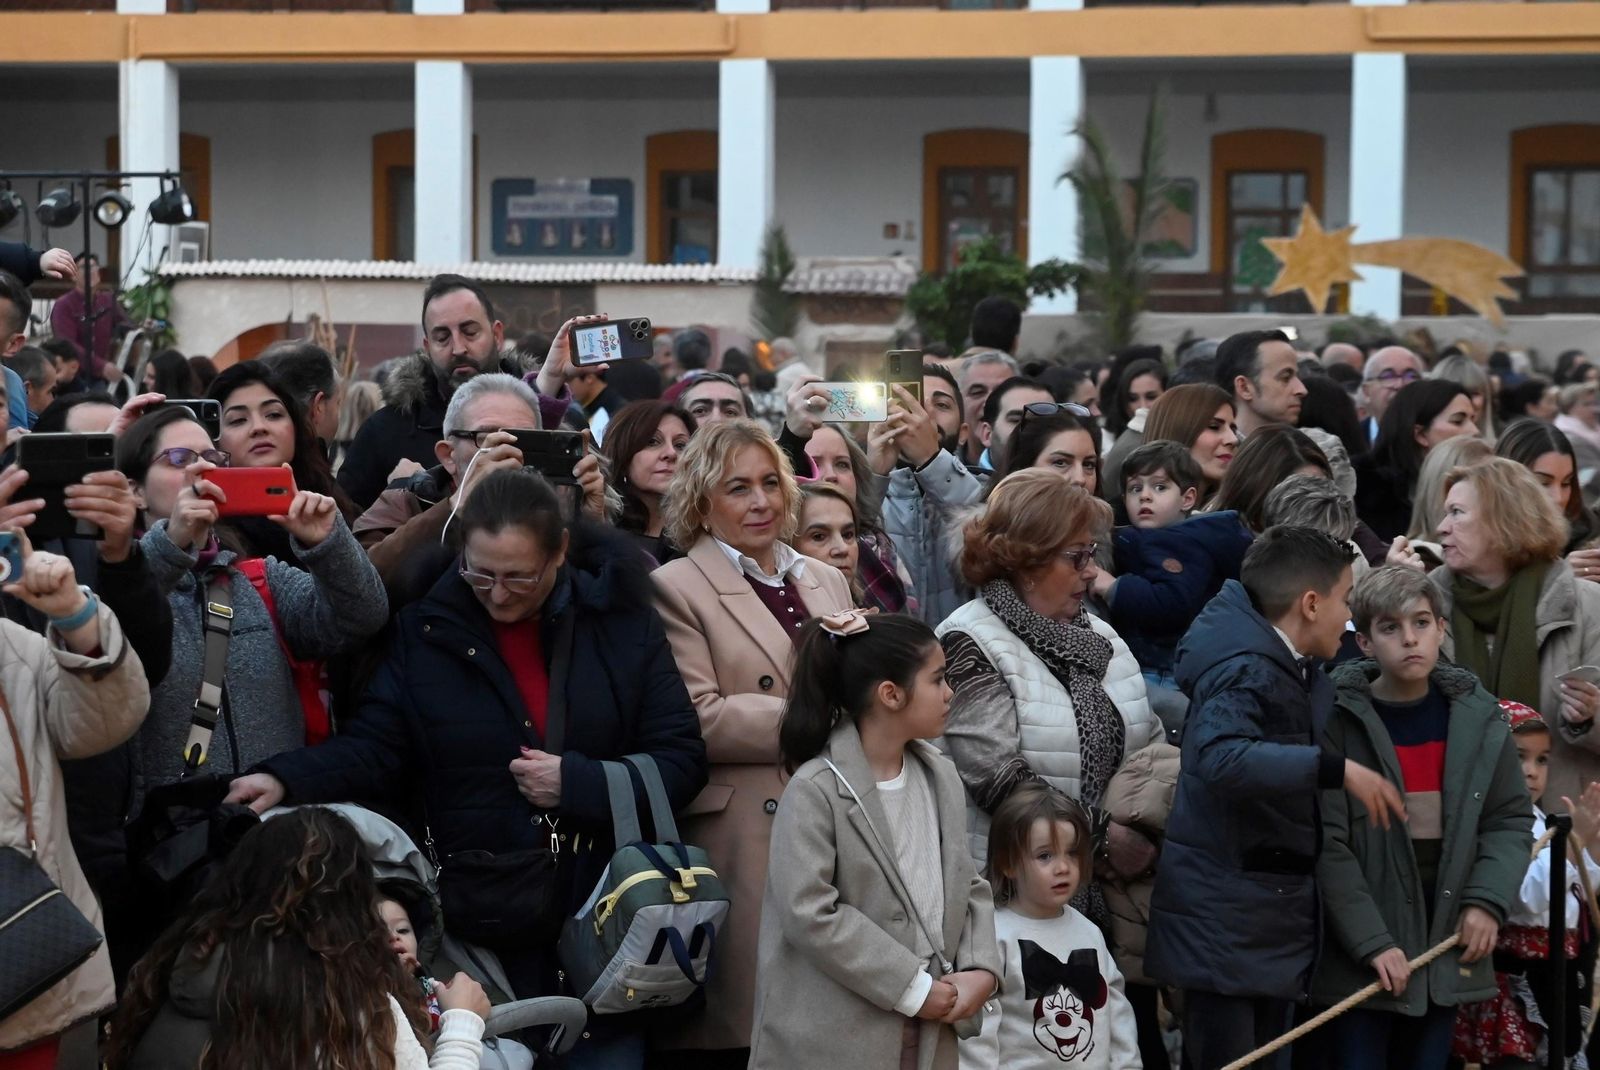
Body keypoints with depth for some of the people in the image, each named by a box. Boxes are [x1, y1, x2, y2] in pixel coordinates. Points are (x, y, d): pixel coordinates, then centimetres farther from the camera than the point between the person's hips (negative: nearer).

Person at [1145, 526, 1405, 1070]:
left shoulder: (1298, 673, 11)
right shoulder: (1243, 672, -19)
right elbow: (1221, 756, -38)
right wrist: (1336, 769, -37)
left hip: (1276, 917, 10)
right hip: (1226, 922, -10)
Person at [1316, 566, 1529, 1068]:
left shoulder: (1477, 716, 3)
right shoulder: (1337, 720, -10)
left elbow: (1510, 819, 10)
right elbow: (1328, 844, -13)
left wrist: (1487, 900, -5)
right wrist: (1371, 941, -17)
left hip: (1448, 947, 4)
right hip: (1359, 959, -4)